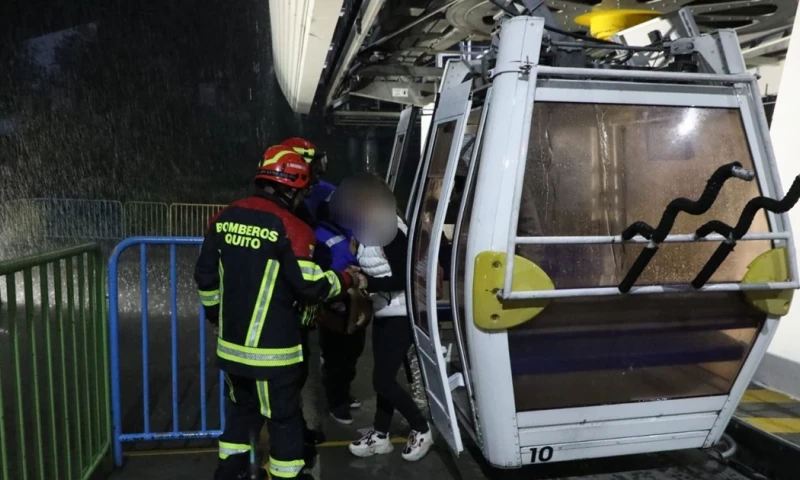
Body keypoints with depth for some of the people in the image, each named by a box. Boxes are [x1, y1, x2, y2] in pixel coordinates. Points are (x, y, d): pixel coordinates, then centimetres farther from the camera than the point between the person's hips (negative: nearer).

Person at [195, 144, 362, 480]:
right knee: (284, 416, 10)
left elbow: (205, 276, 9)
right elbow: (310, 286, -16)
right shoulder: (289, 227, -16)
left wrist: (217, 317, 23)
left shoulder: (224, 218, 4)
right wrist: (347, 280, 2)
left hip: (232, 342, 7)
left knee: (241, 406, 25)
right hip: (272, 348, -6)